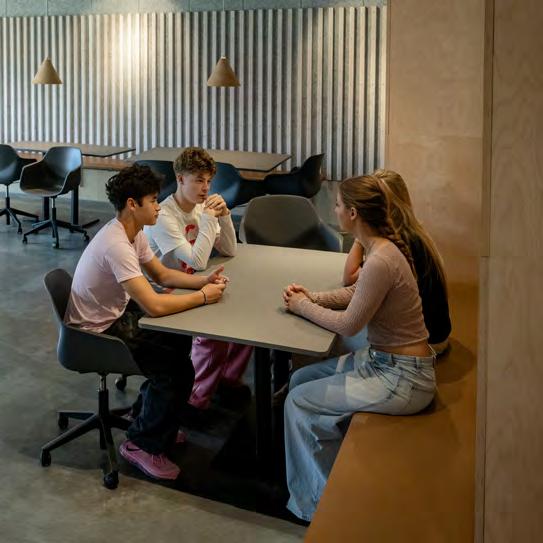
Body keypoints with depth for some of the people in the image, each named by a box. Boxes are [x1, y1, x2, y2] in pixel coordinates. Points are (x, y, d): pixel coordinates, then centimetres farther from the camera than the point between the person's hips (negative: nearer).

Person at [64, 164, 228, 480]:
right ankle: (142, 445, 5)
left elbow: (163, 274, 10)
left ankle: (150, 418, 29)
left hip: (116, 314, 10)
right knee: (180, 369, -13)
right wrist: (203, 297, -22)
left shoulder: (133, 232, 0)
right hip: (97, 333, -10)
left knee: (180, 340, 15)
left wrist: (204, 281, -7)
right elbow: (154, 306, -37)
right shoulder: (116, 245, -32)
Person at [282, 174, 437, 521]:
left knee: (299, 401, -3)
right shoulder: (382, 247, 2)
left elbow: (348, 324, -19)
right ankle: (332, 474, 26)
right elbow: (354, 293, 16)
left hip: (400, 376, -10)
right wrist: (312, 298, 2)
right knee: (301, 379, 14)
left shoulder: (380, 261, -28)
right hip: (383, 359, 10)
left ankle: (320, 500, 16)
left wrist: (303, 307, -4)